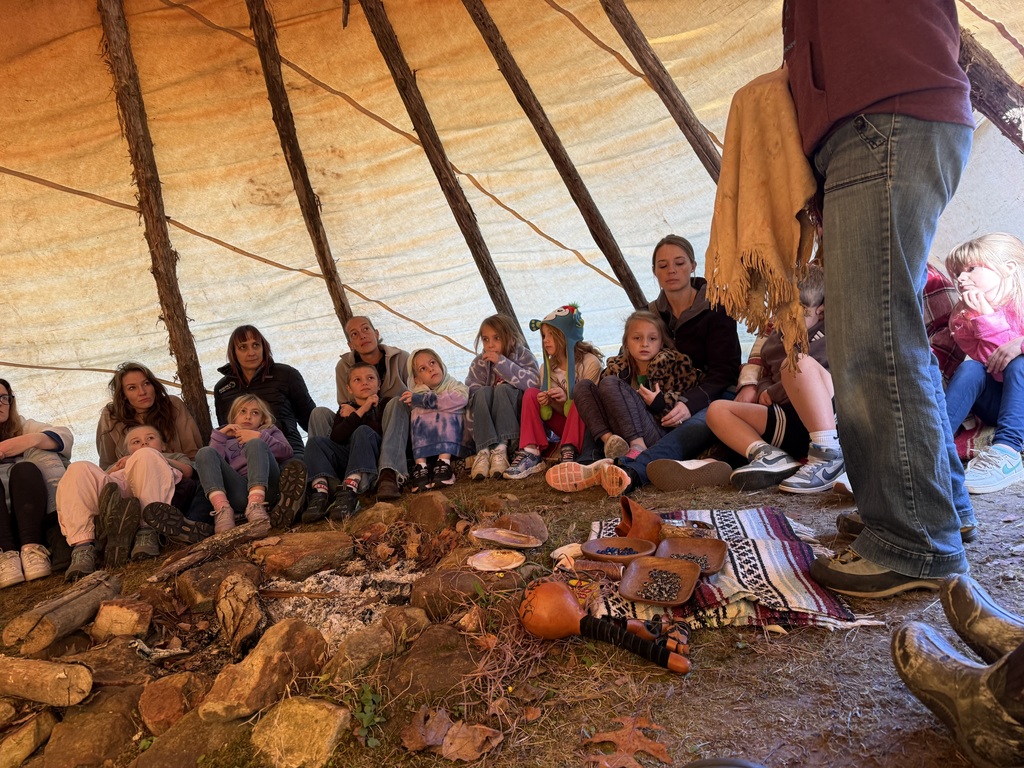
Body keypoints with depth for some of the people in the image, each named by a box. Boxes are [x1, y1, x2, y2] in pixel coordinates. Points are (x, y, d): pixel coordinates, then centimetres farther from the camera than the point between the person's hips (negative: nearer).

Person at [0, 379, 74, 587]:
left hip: (28, 517, 0)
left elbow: (66, 435, 1)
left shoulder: (21, 427, 18)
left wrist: (34, 439, -20)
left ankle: (32, 547, -41)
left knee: (25, 469, -24)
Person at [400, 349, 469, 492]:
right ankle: (421, 465, -37)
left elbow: (461, 399, -17)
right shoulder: (417, 393, 17)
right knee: (418, 418, -22)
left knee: (447, 416, -27)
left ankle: (444, 463, -41)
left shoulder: (454, 385, 8)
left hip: (452, 439, -2)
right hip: (425, 444, 2)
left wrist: (425, 400, -19)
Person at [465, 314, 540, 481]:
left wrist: (501, 362, -26)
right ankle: (483, 451, -37)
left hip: (519, 419, -2)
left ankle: (501, 448, -34)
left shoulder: (523, 355, -4)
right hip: (488, 420, 2)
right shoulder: (479, 363, 2)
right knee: (483, 392, -26)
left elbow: (533, 382, -23)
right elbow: (471, 393, -9)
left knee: (503, 389, -28)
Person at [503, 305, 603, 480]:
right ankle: (530, 455, -29)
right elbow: (549, 413, 4)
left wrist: (567, 400, -31)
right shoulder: (548, 368, 2)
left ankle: (569, 454, -37)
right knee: (531, 393, -15)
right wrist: (546, 404, -21)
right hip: (564, 425, 5)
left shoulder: (589, 362, -13)